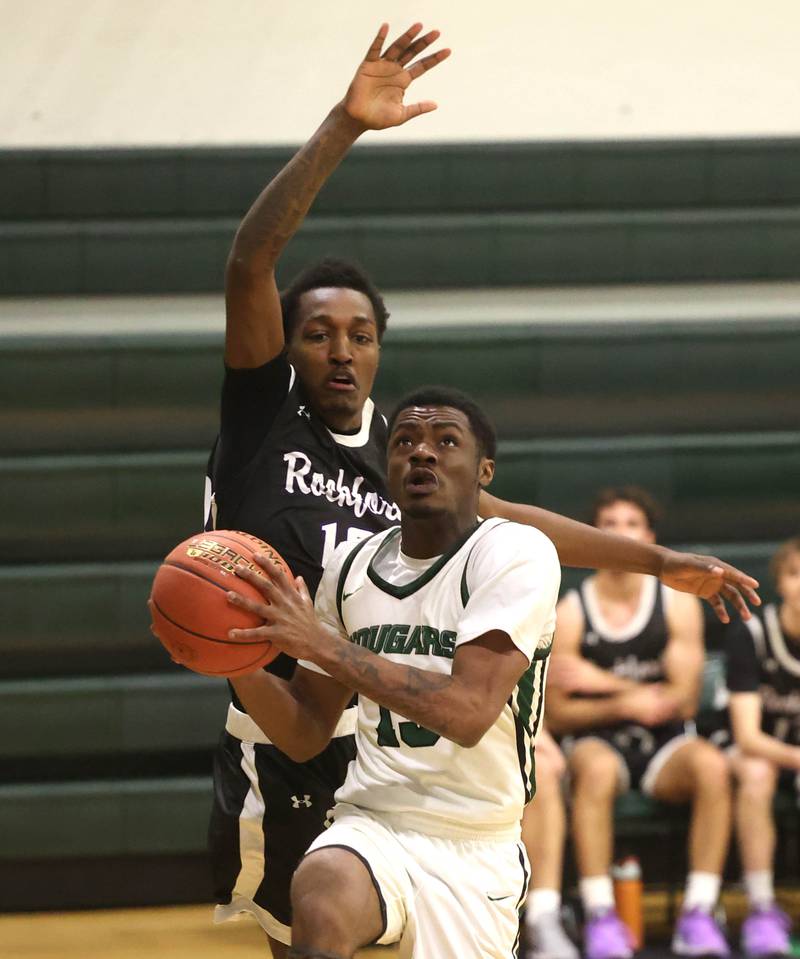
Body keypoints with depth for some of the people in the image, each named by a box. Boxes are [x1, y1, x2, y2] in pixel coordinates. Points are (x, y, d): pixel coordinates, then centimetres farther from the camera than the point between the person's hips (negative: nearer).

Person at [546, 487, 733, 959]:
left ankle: (699, 913, -31)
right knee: (597, 768, -38)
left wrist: (602, 681, -15)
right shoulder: (571, 612, -3)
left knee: (712, 764, -32)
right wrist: (624, 704, -19)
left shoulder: (677, 602, 1)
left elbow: (685, 699, -5)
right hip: (597, 739, -2)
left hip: (663, 744, 2)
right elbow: (557, 713, -3)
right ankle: (600, 915, -37)